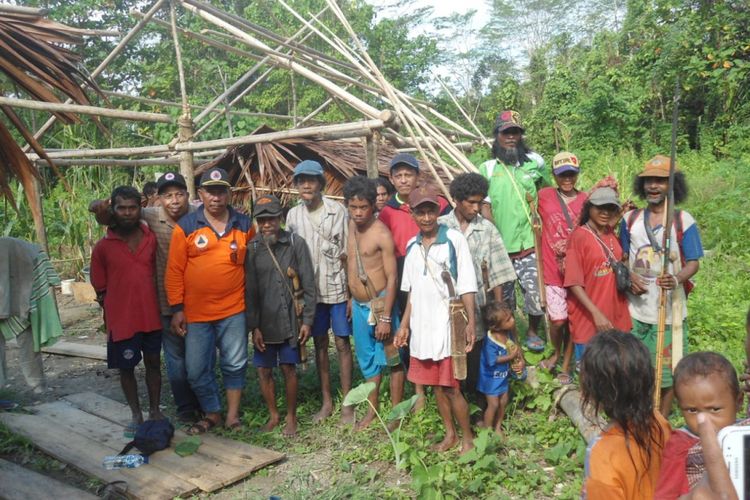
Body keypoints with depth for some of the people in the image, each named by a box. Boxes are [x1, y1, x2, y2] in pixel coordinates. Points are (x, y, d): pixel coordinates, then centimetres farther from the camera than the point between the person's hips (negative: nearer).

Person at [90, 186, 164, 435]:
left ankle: (155, 410, 28)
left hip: (152, 317, 2)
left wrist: (152, 307, 5)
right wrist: (113, 317, -1)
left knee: (153, 363, 13)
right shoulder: (103, 247, -6)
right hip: (121, 320, -2)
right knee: (126, 368, 9)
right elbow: (100, 290, 0)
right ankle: (136, 415, 24)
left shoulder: (152, 239, -1)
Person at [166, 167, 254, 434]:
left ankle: (232, 415, 27)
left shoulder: (244, 225, 2)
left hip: (234, 310, 1)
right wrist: (177, 309, -5)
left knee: (235, 365, 9)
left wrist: (254, 303, 6)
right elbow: (174, 271, -2)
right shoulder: (185, 227, -3)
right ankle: (212, 413, 29)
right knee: (197, 370, 8)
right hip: (195, 312, 0)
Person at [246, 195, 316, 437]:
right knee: (264, 370, 9)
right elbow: (249, 291, -1)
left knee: (288, 369, 5)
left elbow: (308, 285, -3)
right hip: (263, 322, 2)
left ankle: (291, 417, 24)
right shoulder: (252, 248, -1)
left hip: (290, 320, -2)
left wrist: (307, 320, -5)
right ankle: (273, 415, 29)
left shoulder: (296, 244, -5)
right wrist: (254, 326, -4)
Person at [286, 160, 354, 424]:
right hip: (310, 290, 4)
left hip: (337, 288, -3)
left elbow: (348, 254, -7)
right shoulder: (293, 215, 2)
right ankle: (326, 401, 26)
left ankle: (347, 403, 16)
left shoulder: (338, 211, -9)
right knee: (320, 344, 13)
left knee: (342, 344, 4)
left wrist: (352, 293, -9)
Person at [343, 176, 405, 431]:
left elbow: (392, 278, -17)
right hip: (359, 305, 7)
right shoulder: (351, 226, 5)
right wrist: (353, 298, 17)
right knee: (368, 359, 17)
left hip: (380, 303, -7)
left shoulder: (381, 234, -16)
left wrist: (386, 317, -19)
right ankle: (372, 410, 31)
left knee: (391, 359, 5)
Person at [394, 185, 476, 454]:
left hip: (448, 325, -5)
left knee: (450, 387, -2)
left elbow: (467, 286, -9)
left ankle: (467, 438, 17)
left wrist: (471, 321, -15)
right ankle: (450, 434, 31)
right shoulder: (412, 245, 9)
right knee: (436, 384, 14)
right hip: (422, 327, 6)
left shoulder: (454, 239, -8)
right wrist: (404, 324, 14)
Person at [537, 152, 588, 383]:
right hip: (553, 271, -1)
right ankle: (556, 353, 31)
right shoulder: (544, 196, -2)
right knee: (558, 320, -1)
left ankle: (566, 365, 27)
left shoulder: (587, 199, 1)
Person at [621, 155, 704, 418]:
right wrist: (629, 277, -11)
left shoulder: (683, 221, -7)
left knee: (668, 366, 9)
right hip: (635, 307, 3)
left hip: (670, 309, -3)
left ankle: (663, 418, 27)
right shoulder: (630, 219, 2)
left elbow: (693, 262, -6)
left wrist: (677, 279, -27)